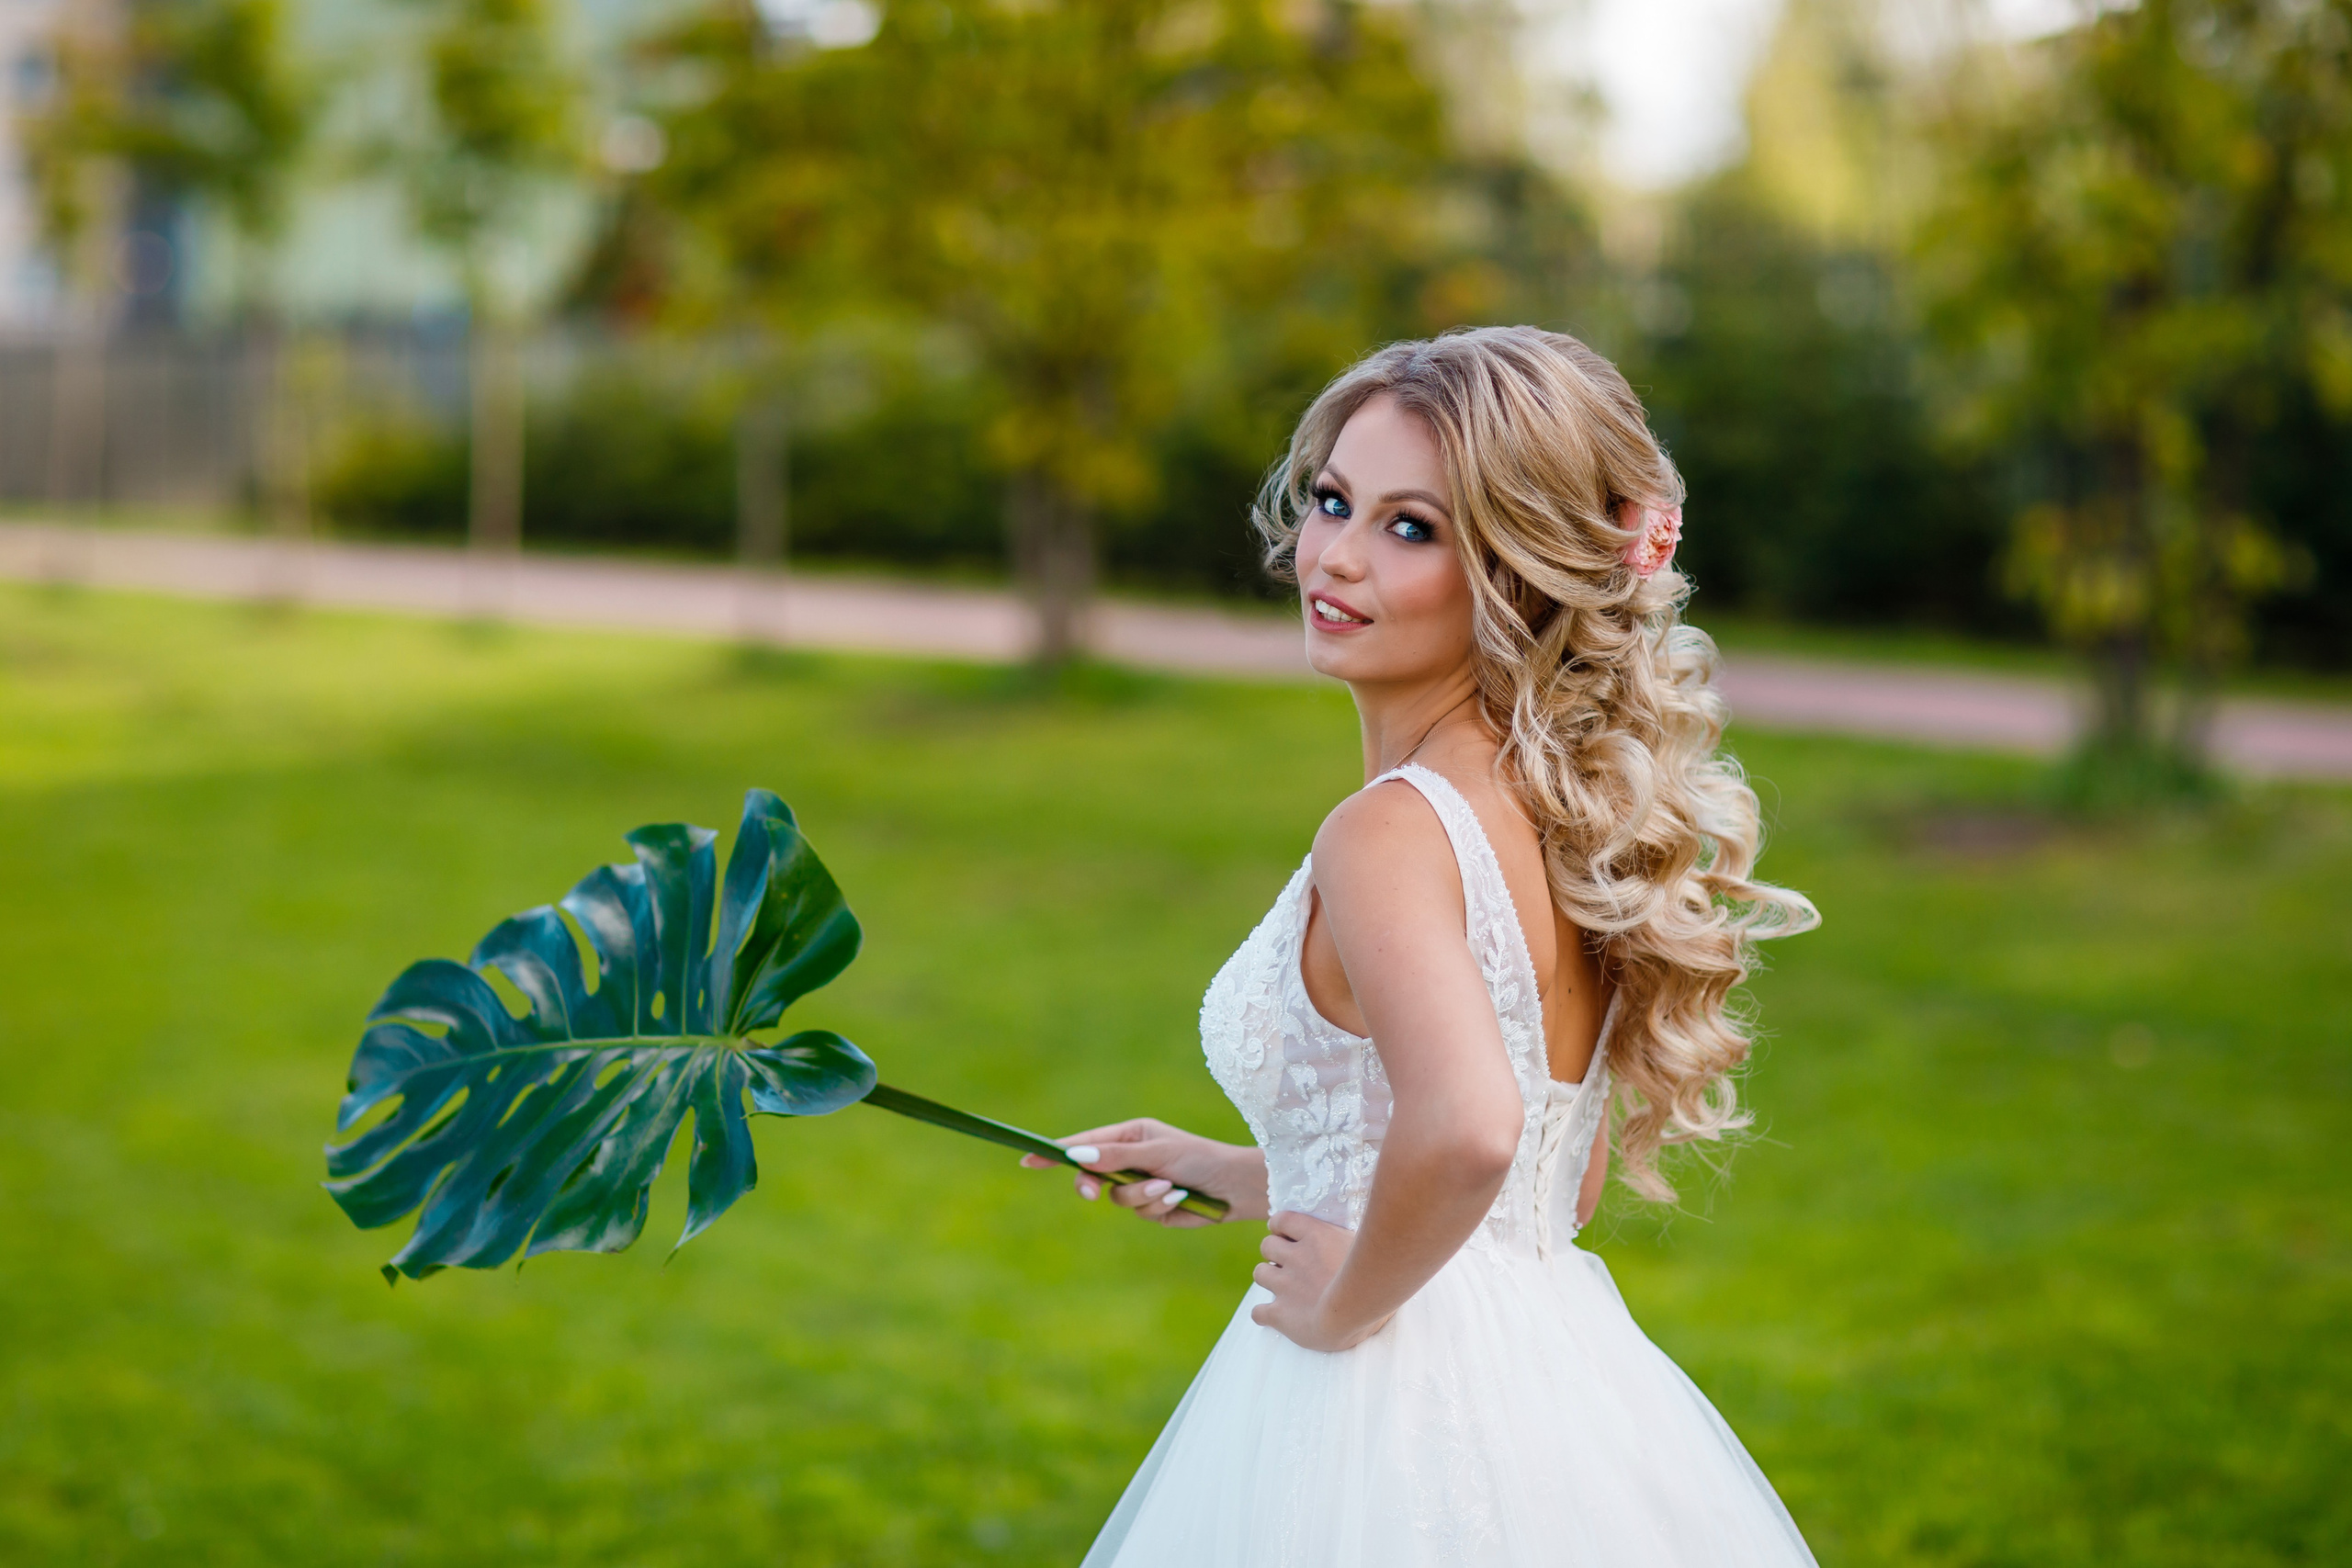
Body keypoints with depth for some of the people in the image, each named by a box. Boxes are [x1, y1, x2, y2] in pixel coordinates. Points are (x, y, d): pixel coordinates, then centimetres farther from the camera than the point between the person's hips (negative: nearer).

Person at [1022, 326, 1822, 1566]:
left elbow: (1466, 1130, -36)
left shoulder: (1389, 833, -19)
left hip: (1403, 1417, -8)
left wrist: (1342, 1302, -17)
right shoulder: (1562, 810, 6)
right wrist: (1222, 1174, 23)